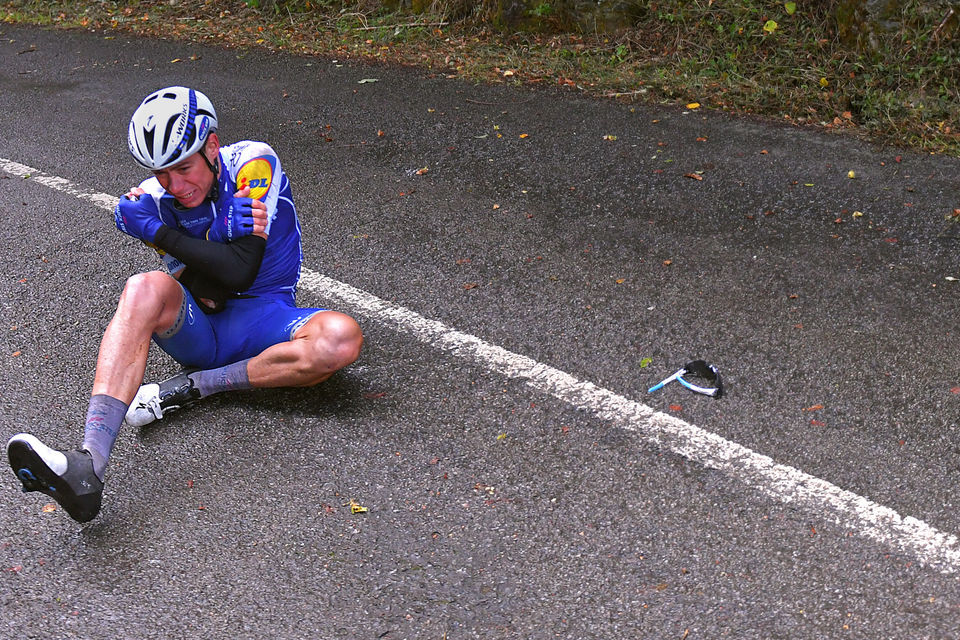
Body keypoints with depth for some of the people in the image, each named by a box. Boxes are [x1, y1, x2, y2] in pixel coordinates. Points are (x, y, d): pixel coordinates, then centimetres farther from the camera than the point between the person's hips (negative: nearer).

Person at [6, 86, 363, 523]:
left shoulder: (254, 164, -12)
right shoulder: (152, 200, -3)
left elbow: (239, 273, -19)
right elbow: (205, 291, -11)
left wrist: (159, 232, -17)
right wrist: (228, 232, -25)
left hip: (260, 319, -1)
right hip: (198, 327, 1)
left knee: (341, 338, -33)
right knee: (146, 288, -33)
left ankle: (191, 387, -21)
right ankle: (88, 467, -46)